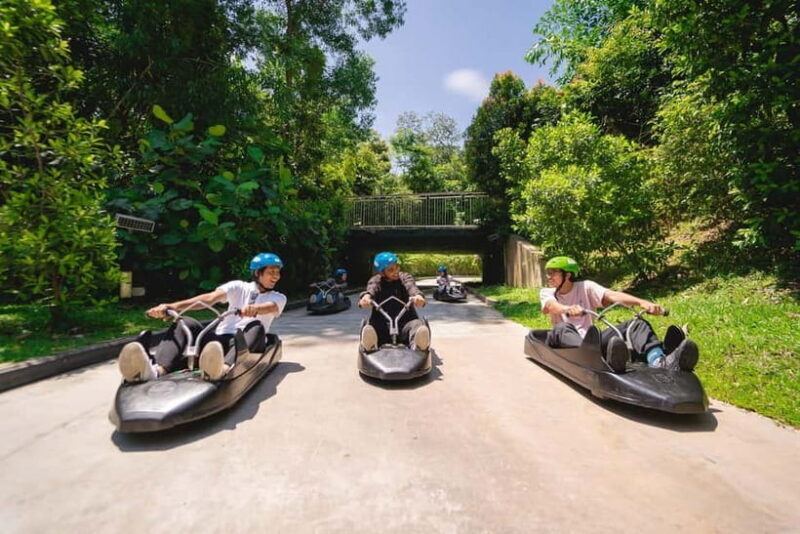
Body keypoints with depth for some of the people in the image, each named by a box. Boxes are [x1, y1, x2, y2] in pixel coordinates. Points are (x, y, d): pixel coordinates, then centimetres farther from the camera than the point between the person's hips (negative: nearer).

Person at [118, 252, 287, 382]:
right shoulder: (239, 287, 13)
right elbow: (210, 298, -4)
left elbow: (270, 307, -15)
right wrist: (171, 306, -21)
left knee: (256, 326, -34)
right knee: (186, 323, -21)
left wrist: (255, 309, -40)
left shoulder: (278, 298, 11)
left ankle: (224, 368, -63)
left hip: (247, 343, -2)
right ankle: (156, 370, -49)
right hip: (220, 339, 2)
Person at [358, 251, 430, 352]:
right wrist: (366, 296, -39)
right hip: (381, 323, 1)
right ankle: (371, 347, -60)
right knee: (368, 330, -31)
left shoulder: (405, 277, 11)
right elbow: (371, 289, -13)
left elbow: (411, 287, -13)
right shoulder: (375, 280, 12)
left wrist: (418, 295, -39)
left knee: (420, 327, -33)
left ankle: (418, 347, -61)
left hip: (405, 321, 0)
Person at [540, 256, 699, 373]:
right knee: (562, 328, -37)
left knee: (636, 324, -15)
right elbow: (550, 306, -18)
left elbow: (611, 295, -9)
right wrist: (568, 309, -42)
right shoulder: (547, 293, 7)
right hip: (566, 343, -2)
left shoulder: (585, 287, 10)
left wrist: (642, 302, -27)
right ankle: (604, 359, -64)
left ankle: (661, 362, -45)